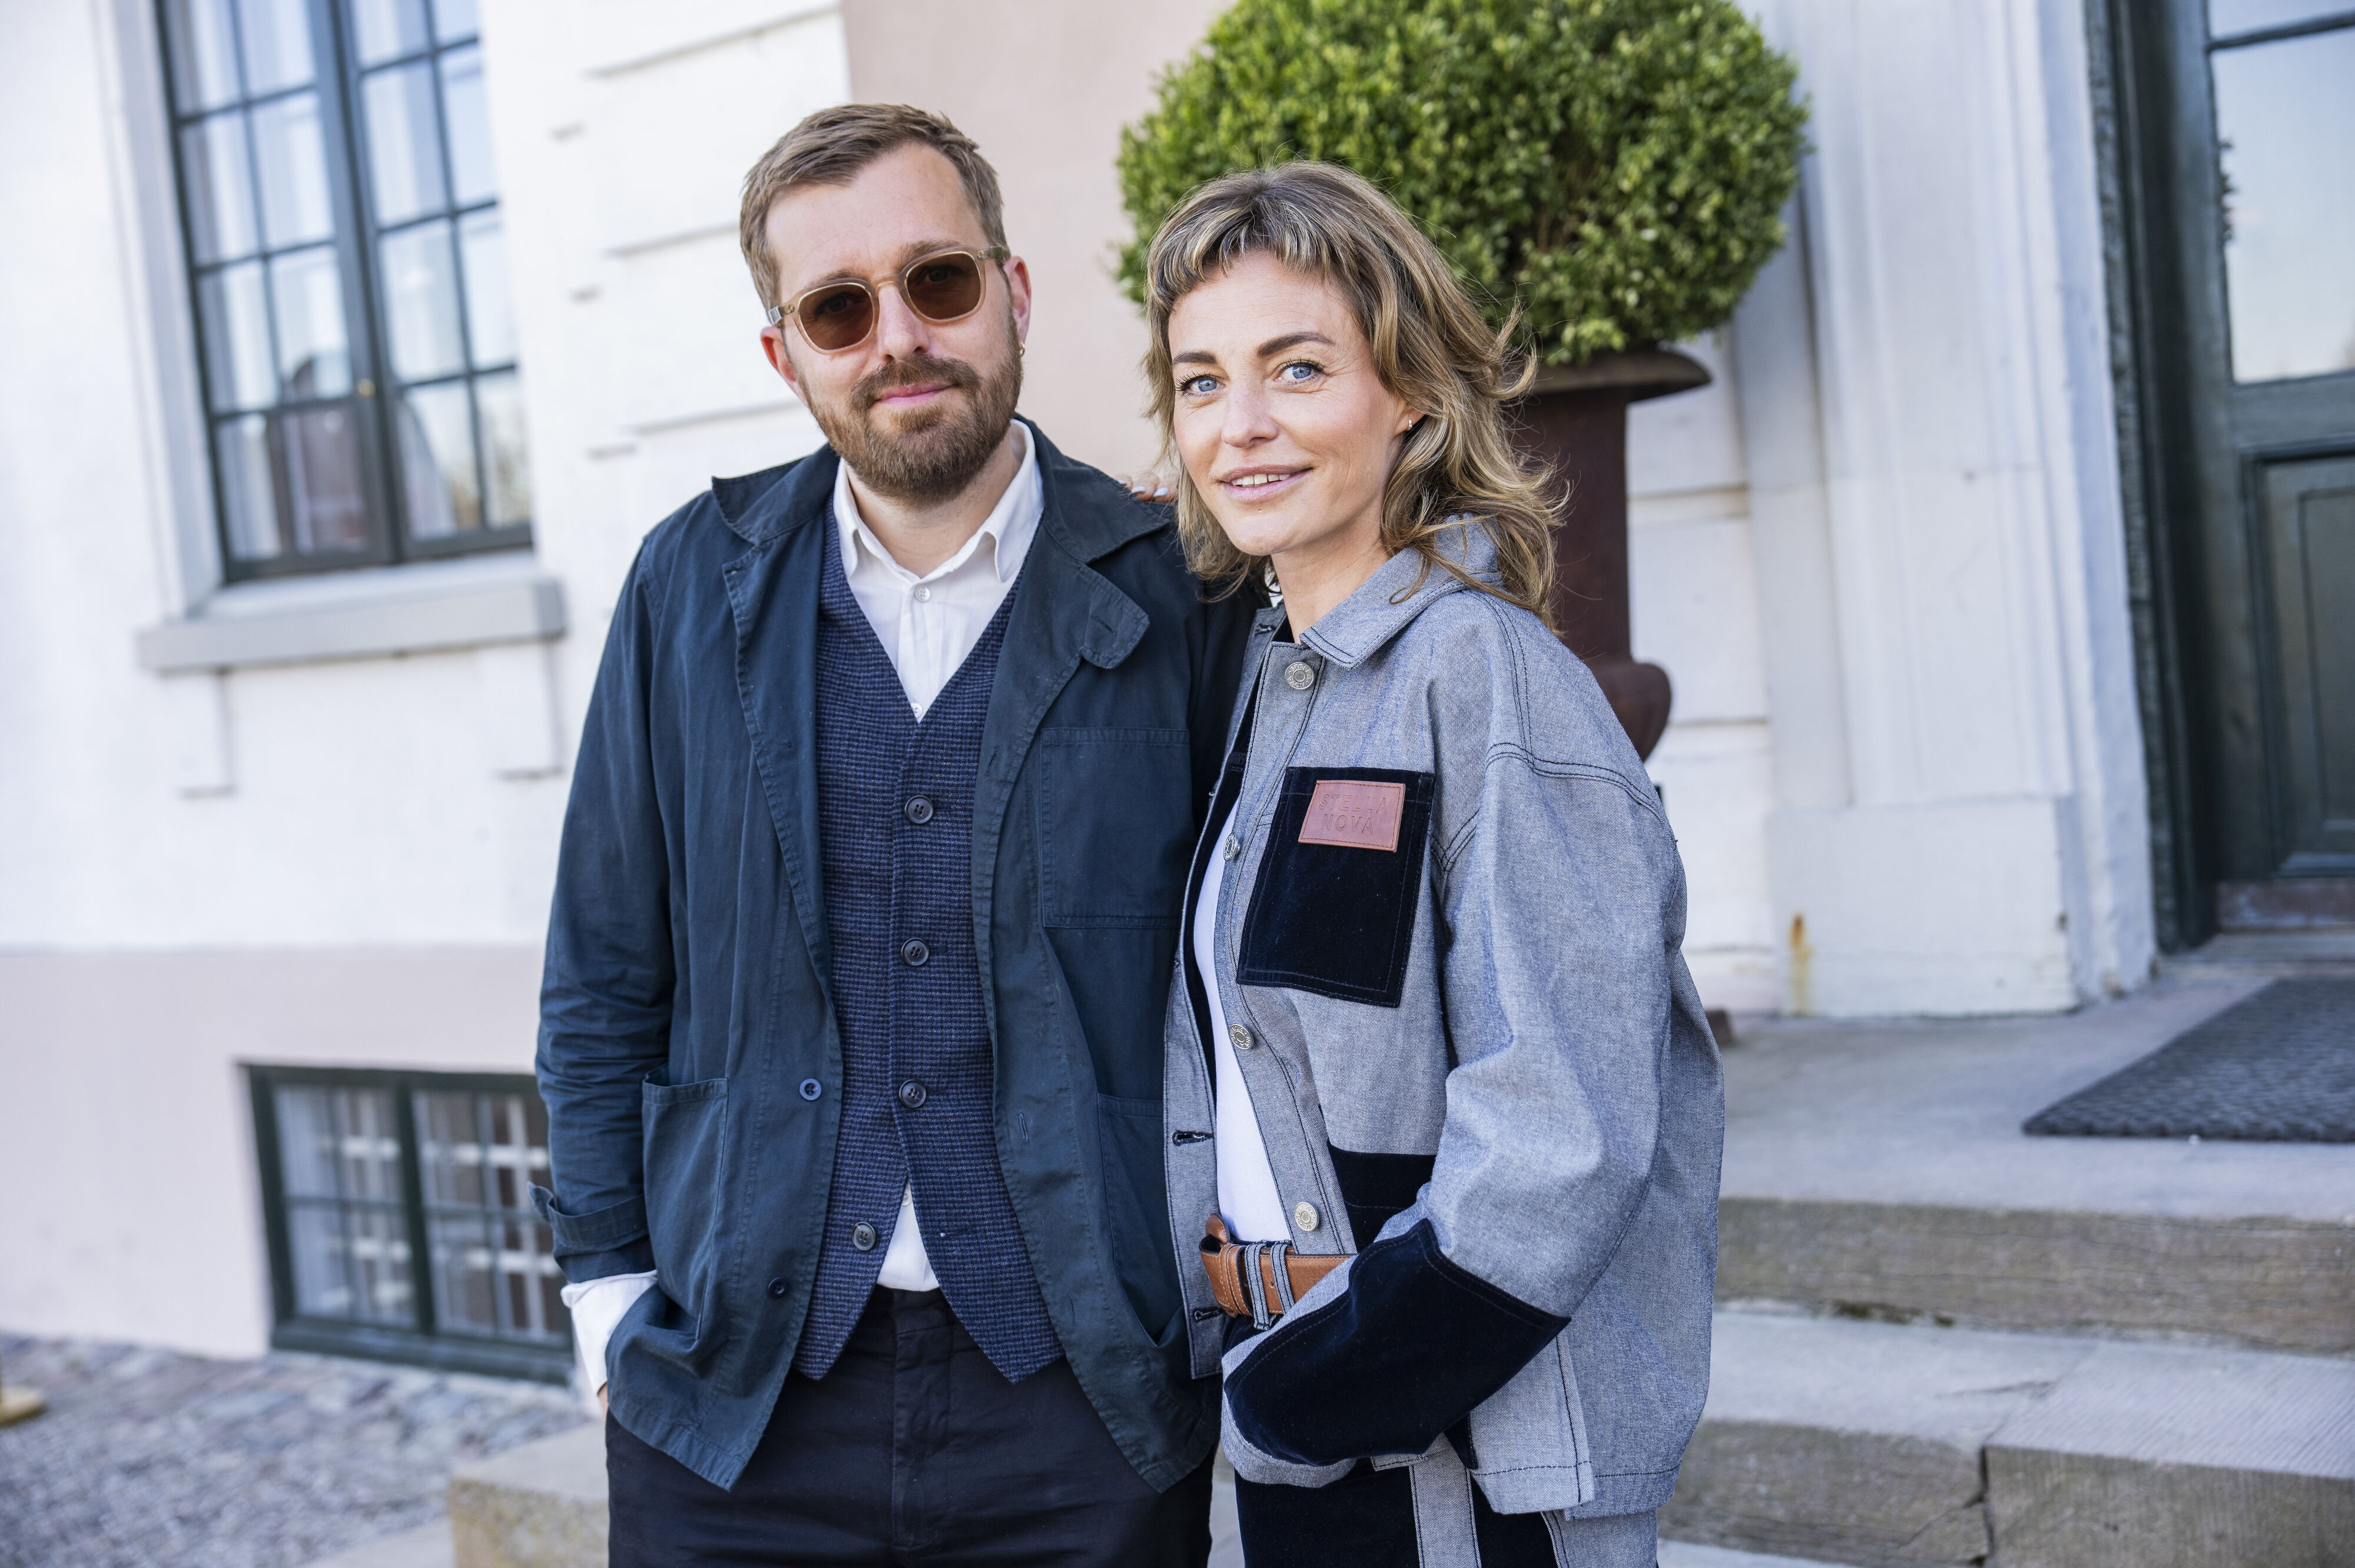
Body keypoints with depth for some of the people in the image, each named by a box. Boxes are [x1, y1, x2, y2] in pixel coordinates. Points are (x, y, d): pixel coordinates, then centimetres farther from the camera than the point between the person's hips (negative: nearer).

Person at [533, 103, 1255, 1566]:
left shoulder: (1174, 602, -4)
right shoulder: (695, 582, 2)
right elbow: (602, 977, 7)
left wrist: (1231, 1305, -2)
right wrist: (611, 1283, 3)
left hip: (1086, 1400, -1)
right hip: (732, 1391, 2)